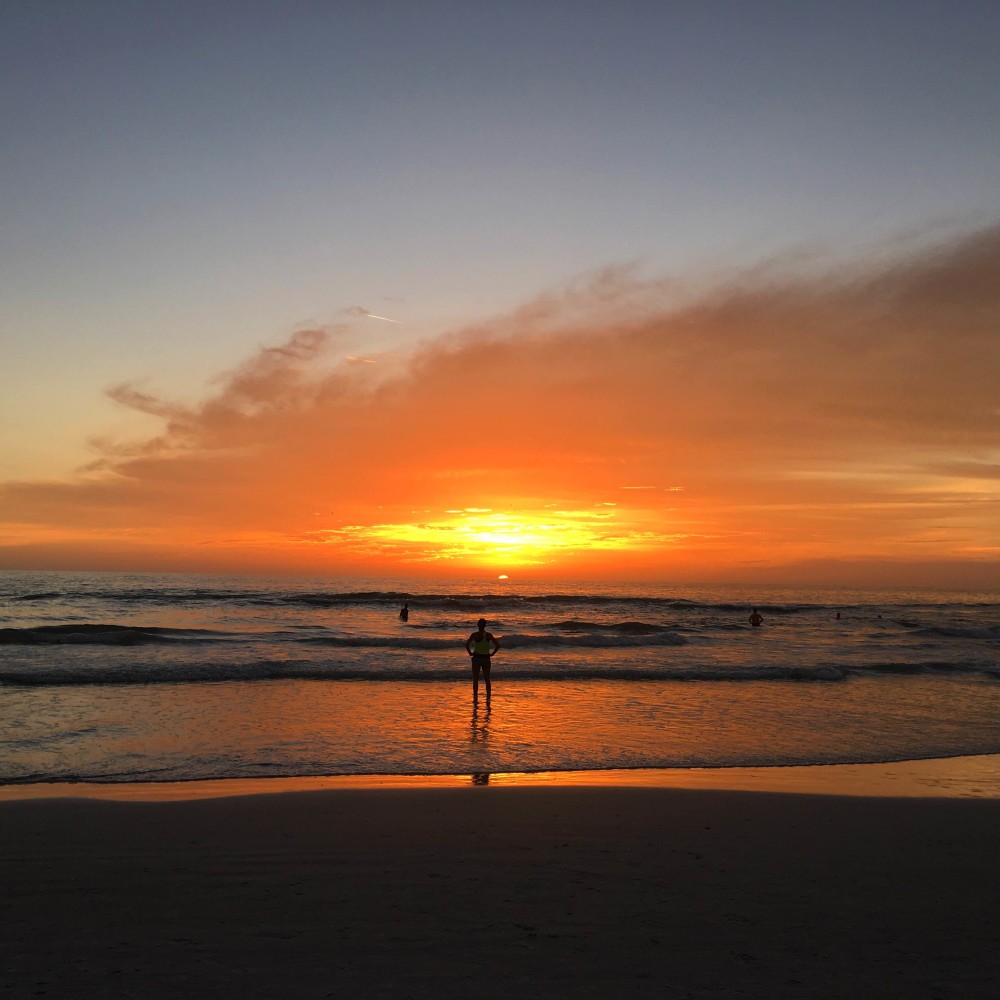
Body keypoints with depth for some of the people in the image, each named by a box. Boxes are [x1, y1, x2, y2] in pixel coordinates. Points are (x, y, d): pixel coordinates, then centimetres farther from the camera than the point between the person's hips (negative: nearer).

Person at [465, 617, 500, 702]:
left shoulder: (474, 634, -9)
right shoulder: (489, 635, -3)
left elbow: (467, 645, -19)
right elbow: (498, 645, -7)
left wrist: (470, 653, -5)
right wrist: (492, 653, 2)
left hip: (476, 658, -2)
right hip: (486, 659, 2)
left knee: (475, 680, 7)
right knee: (487, 680, 12)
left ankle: (475, 698, 2)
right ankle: (488, 699, 9)